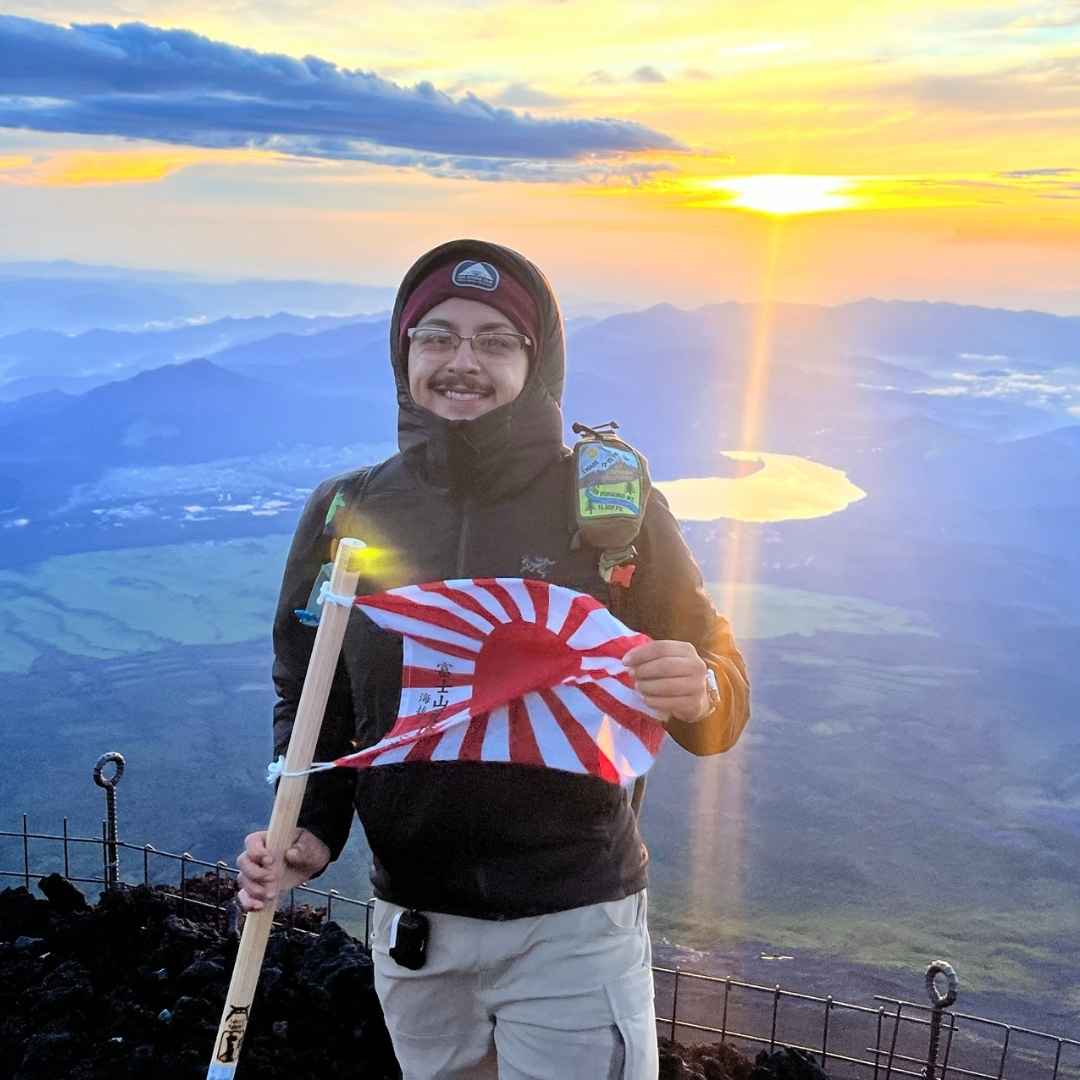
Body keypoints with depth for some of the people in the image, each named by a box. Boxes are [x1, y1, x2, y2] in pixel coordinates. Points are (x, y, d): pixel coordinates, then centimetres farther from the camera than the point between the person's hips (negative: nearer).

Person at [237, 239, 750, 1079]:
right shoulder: (346, 512, -1)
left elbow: (723, 699, -5)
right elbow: (309, 697, 9)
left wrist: (699, 693, -27)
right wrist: (310, 832, -6)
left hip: (574, 922, -2)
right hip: (411, 918, 3)